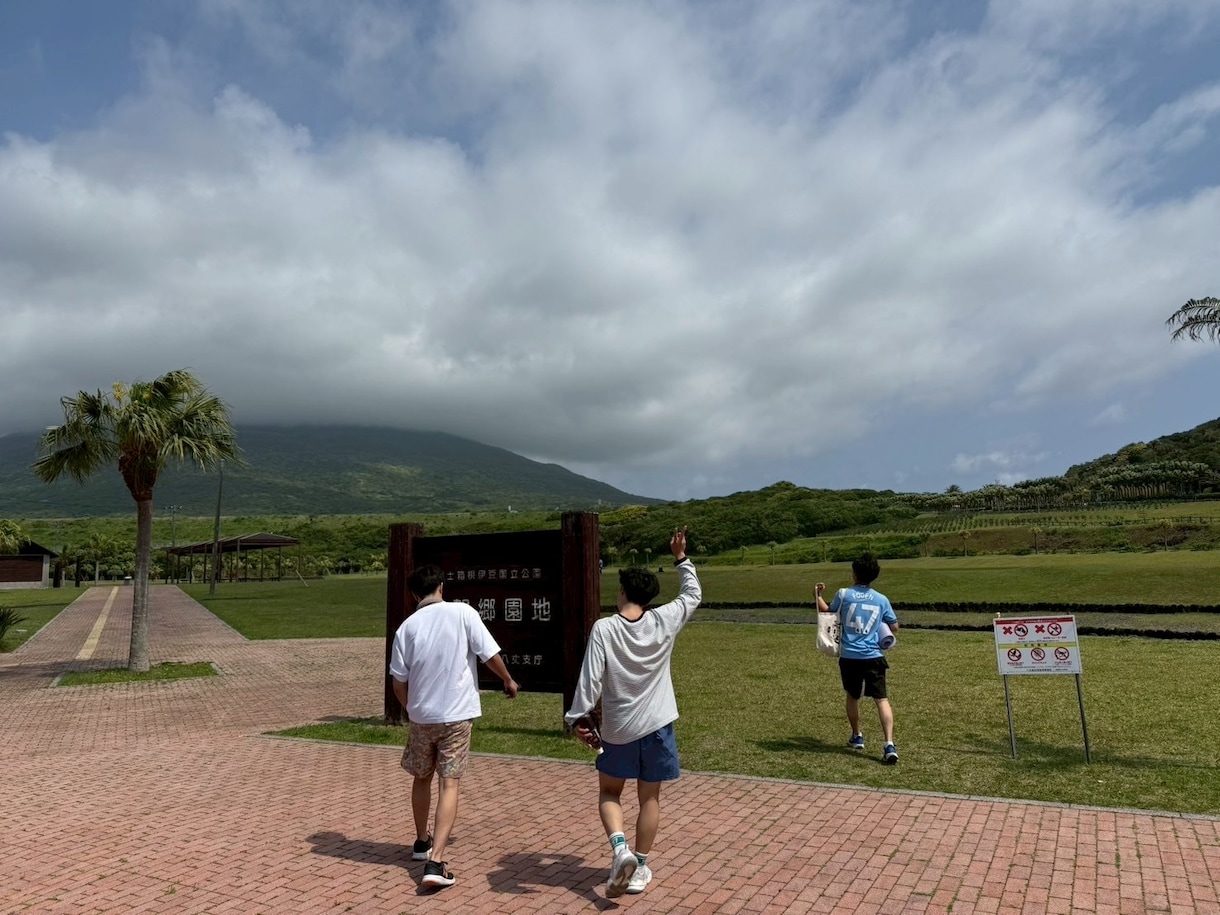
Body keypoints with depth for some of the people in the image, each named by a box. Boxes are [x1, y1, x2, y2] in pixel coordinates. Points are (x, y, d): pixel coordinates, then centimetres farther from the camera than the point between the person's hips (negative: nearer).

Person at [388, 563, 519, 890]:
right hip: (457, 714, -3)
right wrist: (508, 680, 11)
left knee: (421, 778, 23)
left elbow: (398, 682, 3)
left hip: (421, 716, 3)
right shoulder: (462, 612, -8)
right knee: (449, 784, 2)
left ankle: (422, 842, 40)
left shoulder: (407, 626, -1)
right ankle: (435, 862, -7)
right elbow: (490, 654, -7)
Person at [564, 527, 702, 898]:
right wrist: (681, 558, 20)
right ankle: (639, 867, 24)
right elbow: (693, 594, 11)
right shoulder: (664, 621, -7)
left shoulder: (603, 628, -14)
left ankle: (619, 847, -2)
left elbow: (590, 678, -14)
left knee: (608, 792, 19)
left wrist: (580, 717, -3)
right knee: (650, 797, 17)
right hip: (656, 725, 2)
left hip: (617, 729, -2)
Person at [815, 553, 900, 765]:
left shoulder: (844, 594, -3)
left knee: (852, 697, 20)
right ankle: (889, 745, -16)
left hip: (849, 657, 0)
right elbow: (894, 627, 11)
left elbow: (826, 611, 15)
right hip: (873, 657, 0)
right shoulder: (881, 600, 1)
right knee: (882, 700, -2)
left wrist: (817, 595, 31)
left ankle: (857, 737, 34)